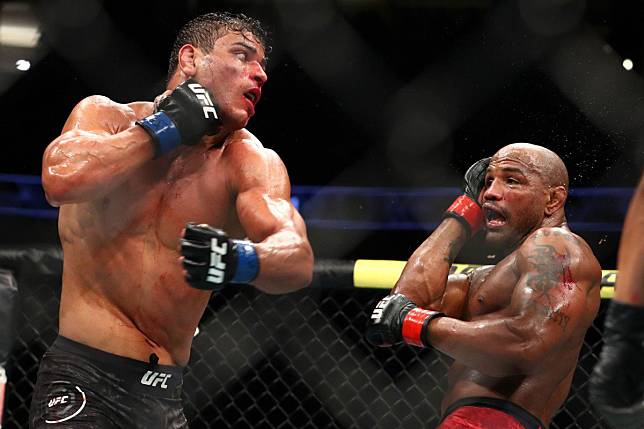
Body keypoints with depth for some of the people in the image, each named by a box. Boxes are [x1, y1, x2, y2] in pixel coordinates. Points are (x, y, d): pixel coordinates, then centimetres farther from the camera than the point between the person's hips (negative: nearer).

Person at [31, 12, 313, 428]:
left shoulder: (251, 161, 1)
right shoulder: (109, 116, -1)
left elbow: (298, 259, -15)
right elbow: (61, 179, -24)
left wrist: (241, 260, -38)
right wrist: (166, 128, -13)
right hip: (84, 378, -4)